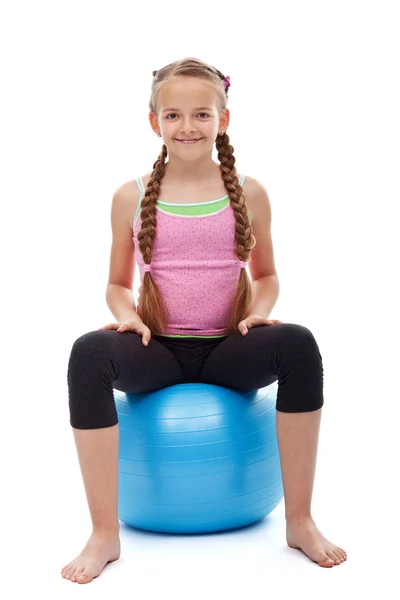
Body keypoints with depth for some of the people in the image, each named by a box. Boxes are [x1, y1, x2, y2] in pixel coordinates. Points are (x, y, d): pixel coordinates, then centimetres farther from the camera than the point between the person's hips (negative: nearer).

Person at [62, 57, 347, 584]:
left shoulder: (248, 194, 5)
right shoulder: (131, 198, 5)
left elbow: (266, 274, 14)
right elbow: (118, 284, 11)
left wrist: (260, 311, -7)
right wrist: (127, 314, -11)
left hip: (228, 349, 0)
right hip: (158, 350, 0)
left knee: (298, 344, -31)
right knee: (89, 353, -32)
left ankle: (300, 521, -18)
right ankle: (105, 533, -23)